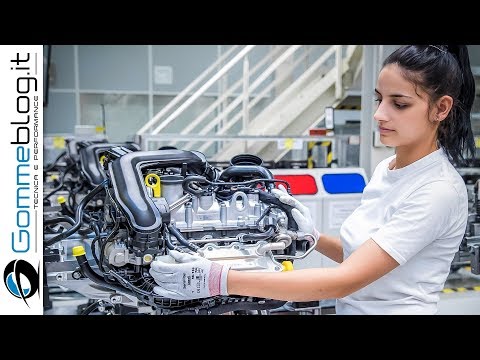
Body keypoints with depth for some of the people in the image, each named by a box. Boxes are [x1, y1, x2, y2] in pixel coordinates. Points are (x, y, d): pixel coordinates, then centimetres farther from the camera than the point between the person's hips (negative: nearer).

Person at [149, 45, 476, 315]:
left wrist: (221, 281, -34)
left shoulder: (440, 191, -23)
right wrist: (314, 238, -7)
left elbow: (345, 281, -29)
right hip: (351, 307, 7)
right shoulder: (385, 169, 2)